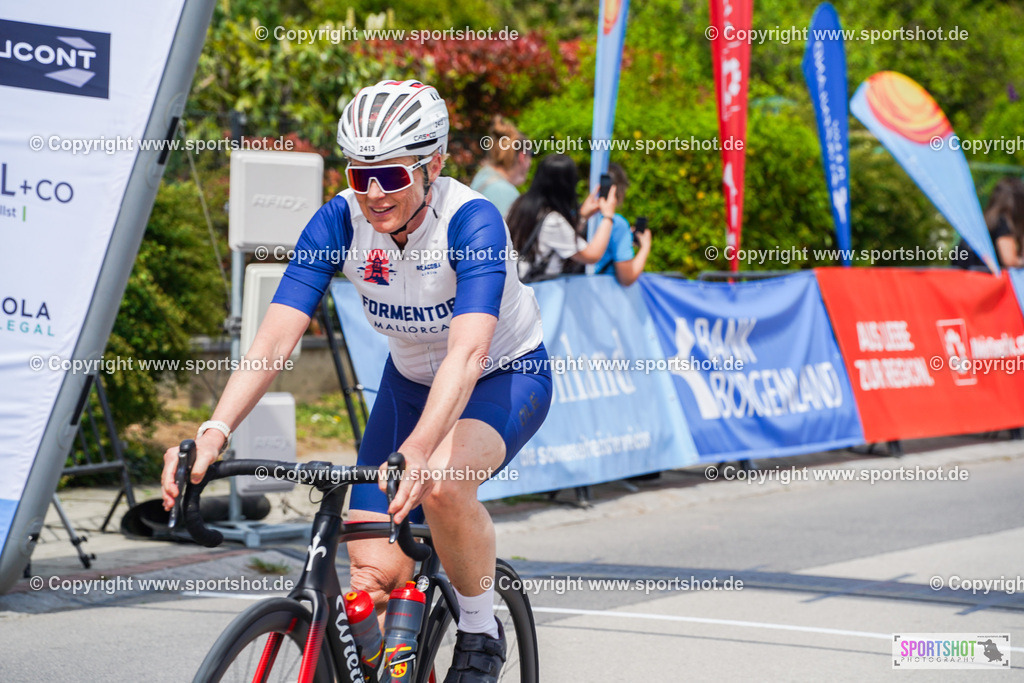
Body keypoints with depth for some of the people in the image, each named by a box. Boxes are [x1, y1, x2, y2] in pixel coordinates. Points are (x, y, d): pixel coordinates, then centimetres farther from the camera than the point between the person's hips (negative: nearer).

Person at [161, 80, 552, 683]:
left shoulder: (472, 221, -31)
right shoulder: (339, 222, -19)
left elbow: (468, 351, -45)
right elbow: (275, 337, -27)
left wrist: (418, 450, -60)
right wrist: (215, 431, -42)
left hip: (507, 376, -4)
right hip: (410, 380, 4)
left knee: (440, 483, -36)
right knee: (375, 574, -10)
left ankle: (481, 632, -11)